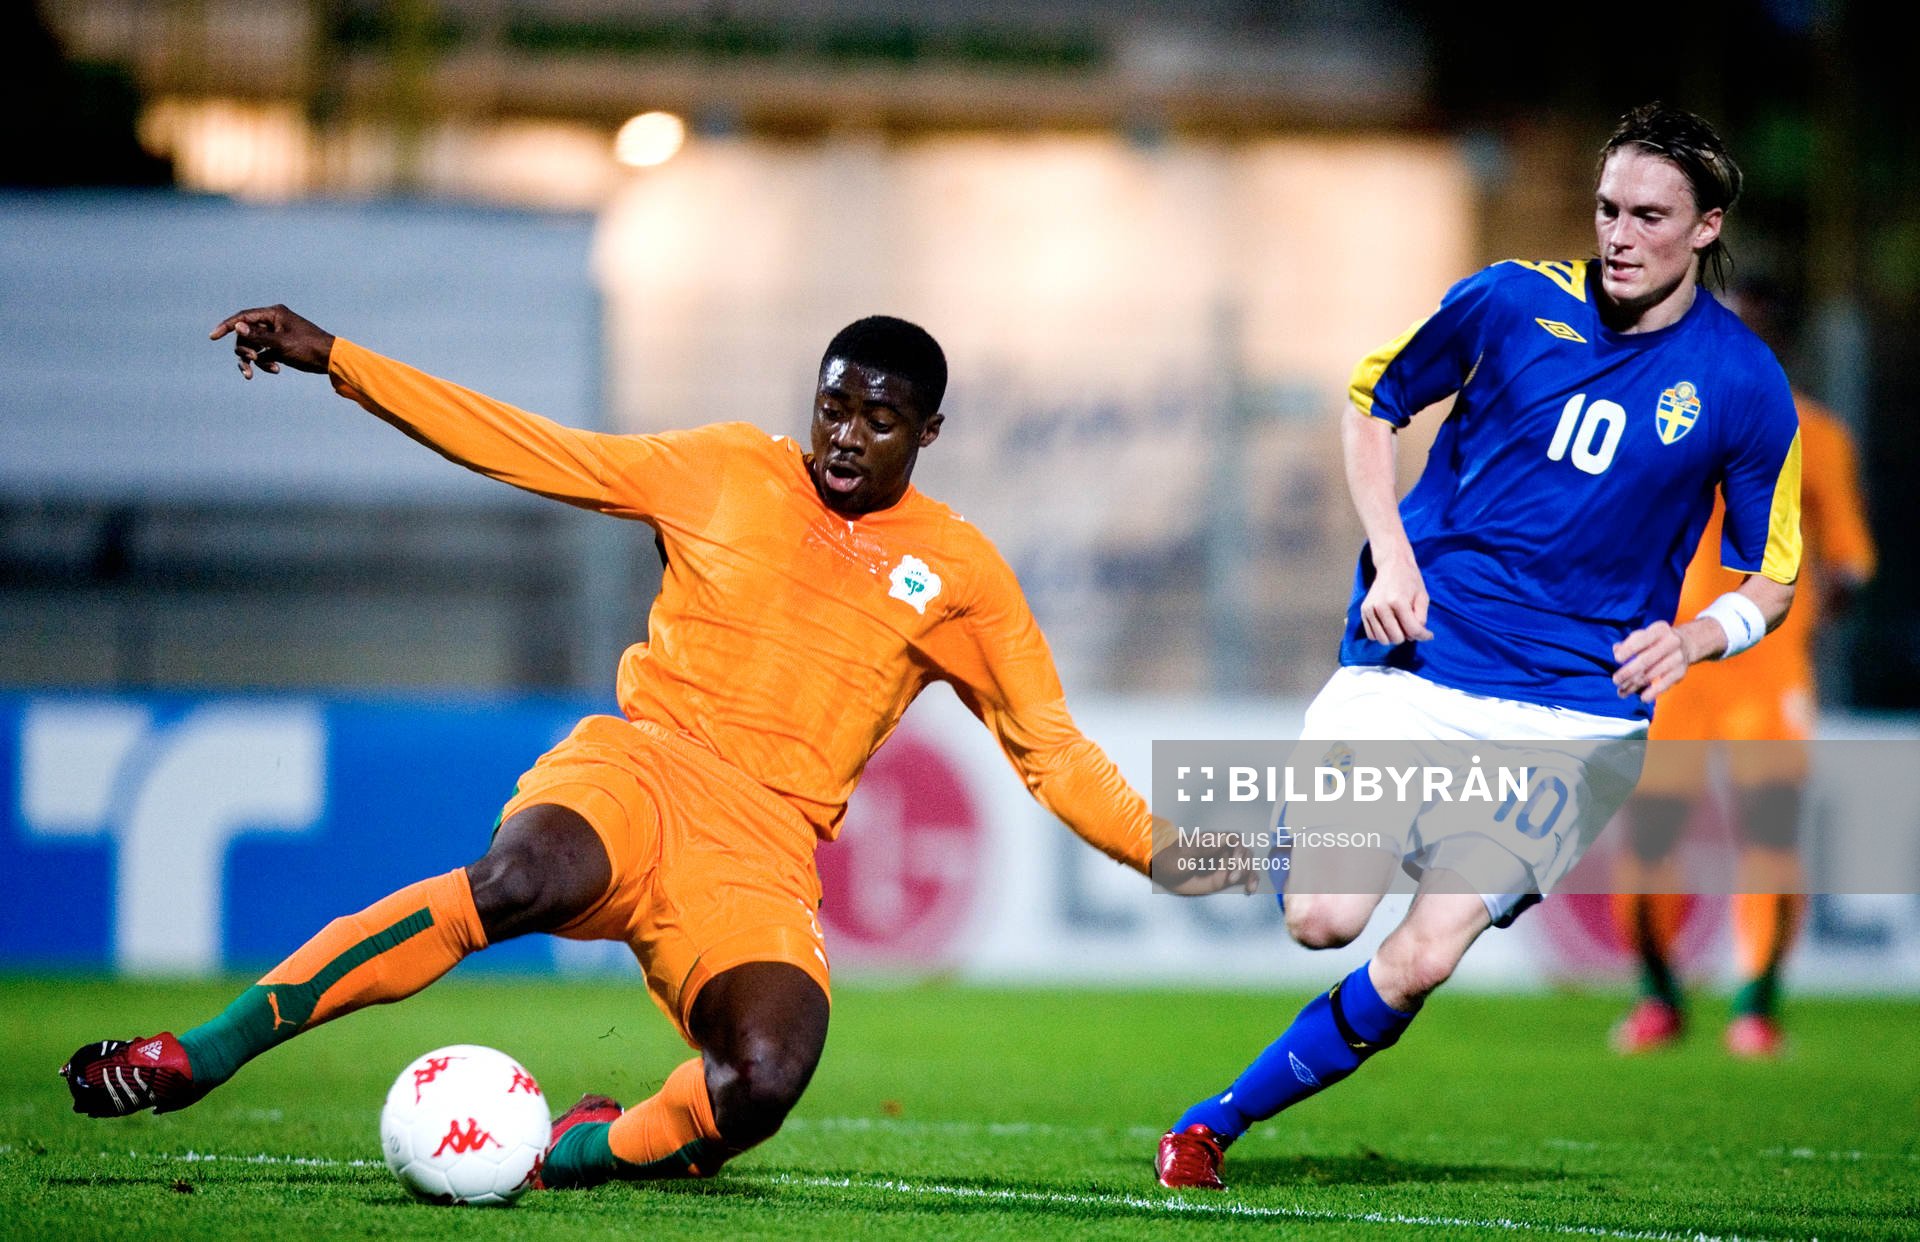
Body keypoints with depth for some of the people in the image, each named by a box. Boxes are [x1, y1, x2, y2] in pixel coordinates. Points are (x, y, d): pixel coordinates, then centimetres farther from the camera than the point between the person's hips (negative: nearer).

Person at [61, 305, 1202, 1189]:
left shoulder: (960, 572, 12)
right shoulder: (729, 473, 12)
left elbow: (1053, 753, 16)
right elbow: (535, 451, 12)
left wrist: (1163, 850, 2)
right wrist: (331, 358, 8)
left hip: (764, 849, 1)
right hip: (643, 763, -1)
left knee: (765, 1081, -31)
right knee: (521, 881, -38)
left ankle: (593, 1148, 1)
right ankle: (199, 1056, -34)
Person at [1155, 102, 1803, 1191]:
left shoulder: (1745, 386, -3)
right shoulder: (1512, 302, -3)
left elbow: (1773, 582, 7)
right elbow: (1373, 404, 13)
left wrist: (1694, 640, -15)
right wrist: (1391, 556, -2)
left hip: (1576, 710, 0)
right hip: (1417, 660, 1)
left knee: (1423, 959, -14)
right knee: (1324, 920, -11)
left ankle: (1222, 1118, 3)